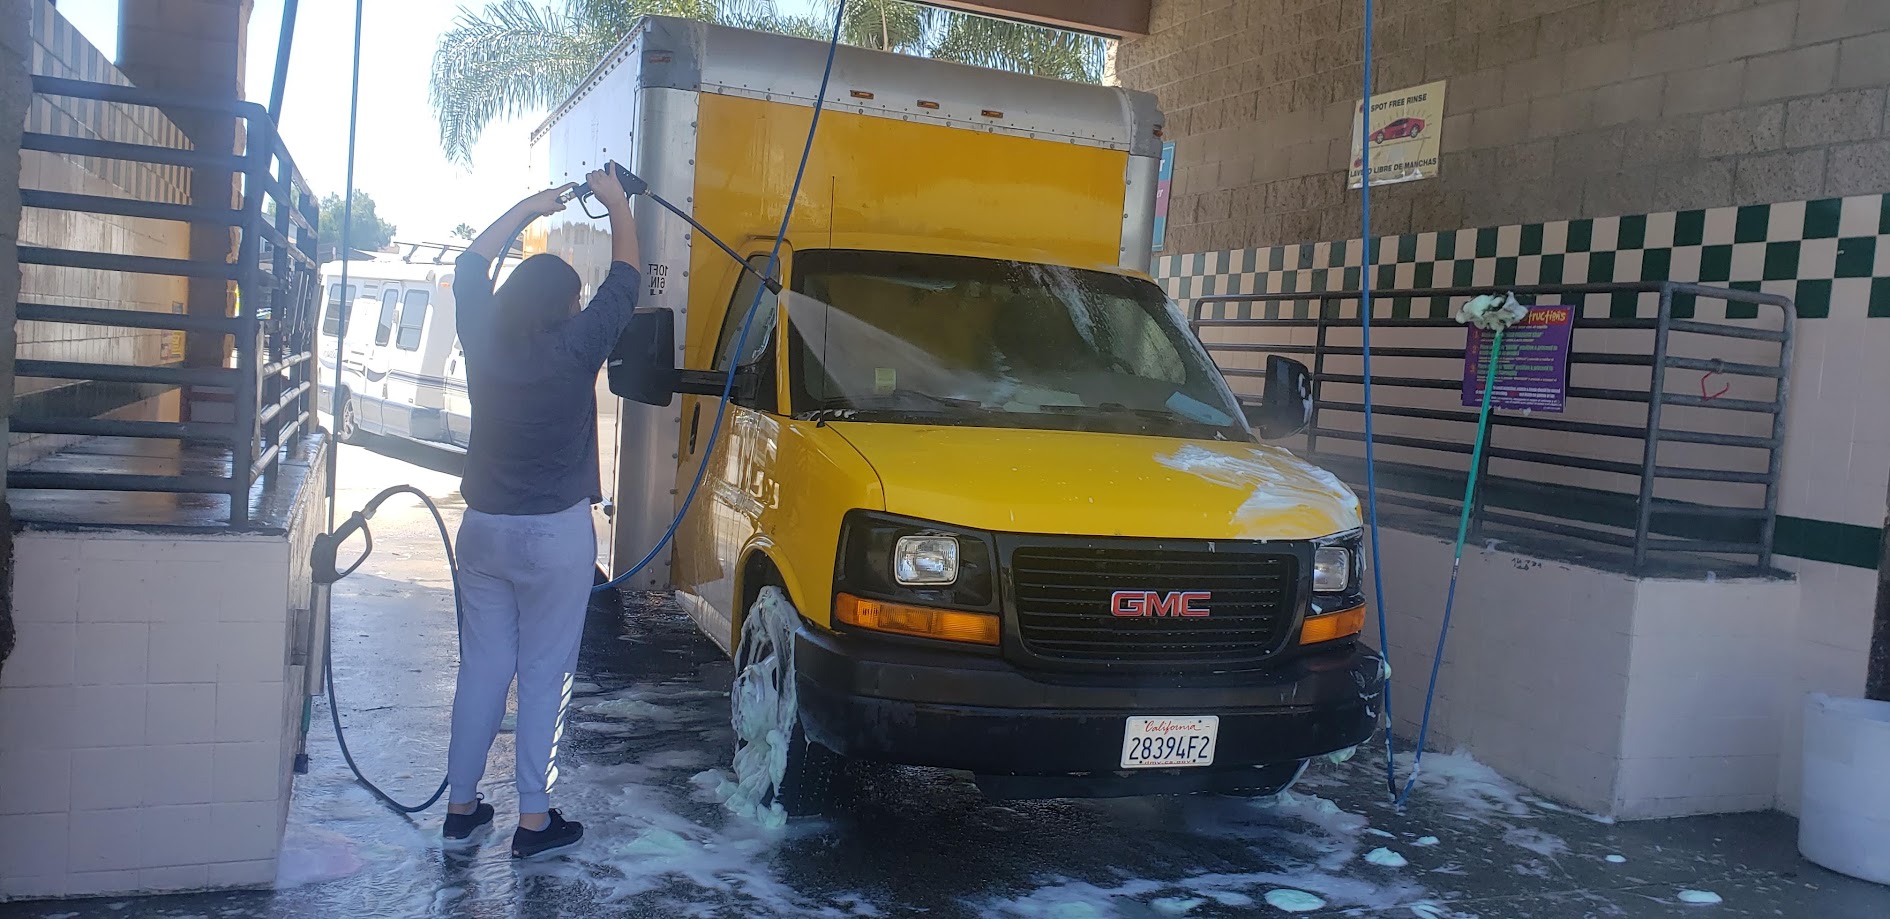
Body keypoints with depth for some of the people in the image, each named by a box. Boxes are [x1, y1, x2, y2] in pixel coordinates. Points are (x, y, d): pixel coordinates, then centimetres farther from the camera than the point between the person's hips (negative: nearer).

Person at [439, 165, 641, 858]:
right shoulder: (576, 349, -13)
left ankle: (461, 804, 21)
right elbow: (625, 278, -2)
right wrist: (617, 204, 12)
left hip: (483, 529, 5)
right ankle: (533, 819, 8)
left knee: (481, 669, 13)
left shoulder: (482, 341, -1)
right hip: (556, 536, -5)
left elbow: (471, 266, 17)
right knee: (545, 676, 2)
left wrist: (529, 209, 22)